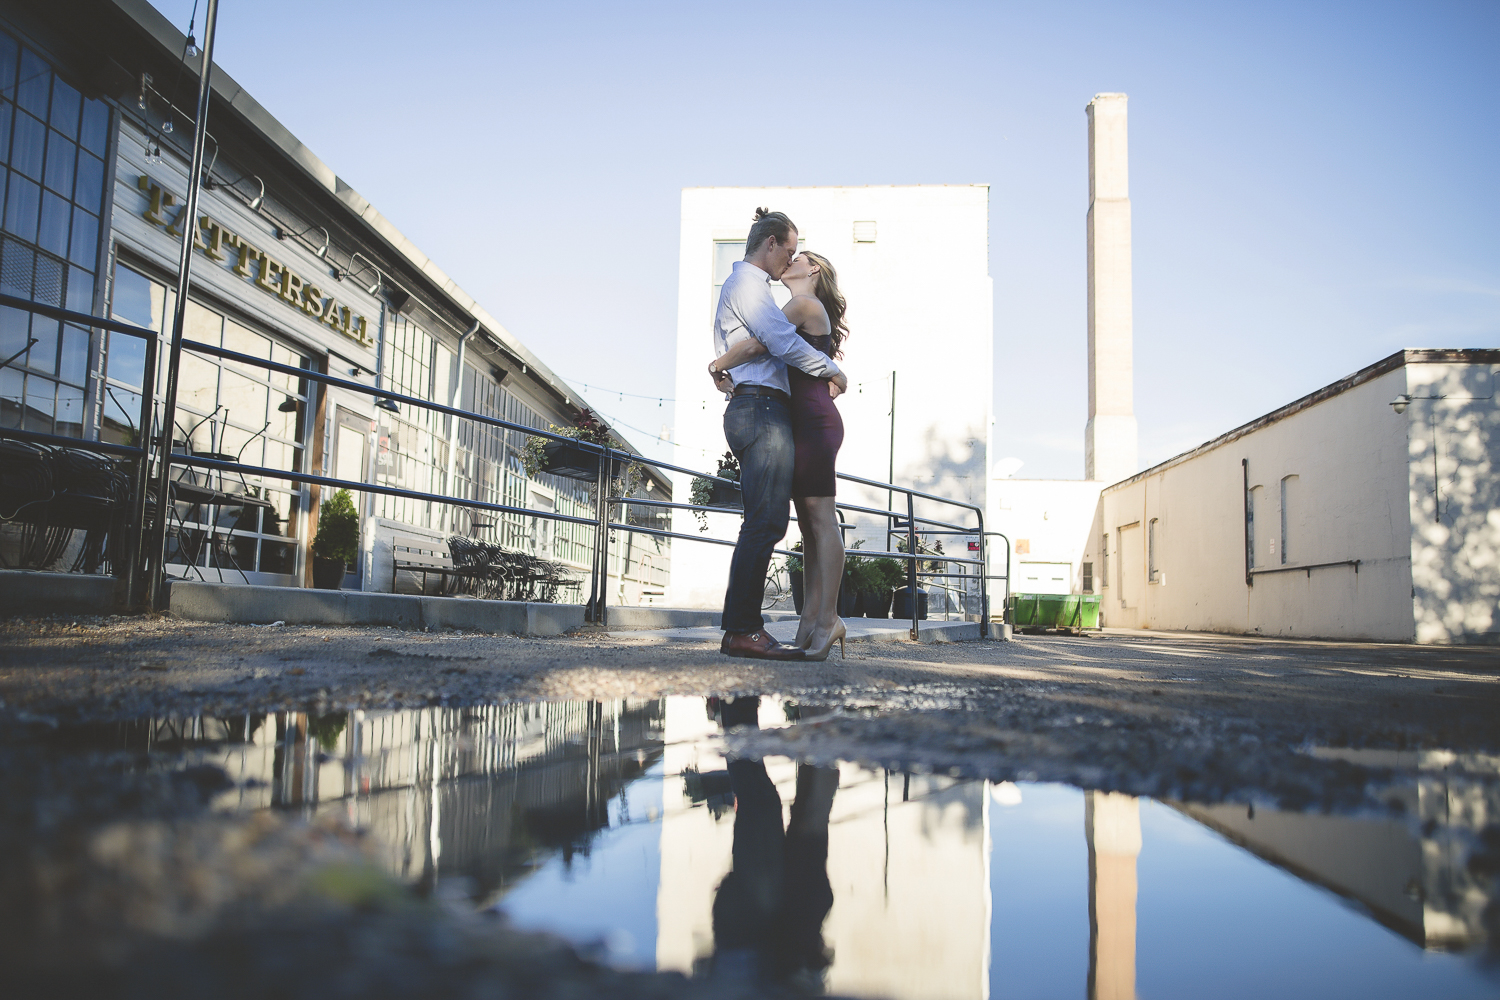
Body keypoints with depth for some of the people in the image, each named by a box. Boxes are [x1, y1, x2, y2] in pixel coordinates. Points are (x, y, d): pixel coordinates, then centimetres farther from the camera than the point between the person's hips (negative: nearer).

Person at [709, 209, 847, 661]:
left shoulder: (740, 284, 29)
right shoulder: (747, 283, -4)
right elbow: (785, 342, -14)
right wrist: (834, 371, -4)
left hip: (753, 411, 11)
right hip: (763, 408, -11)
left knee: (763, 522, 7)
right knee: (765, 521, -15)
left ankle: (740, 626, 7)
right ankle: (743, 630, -16)